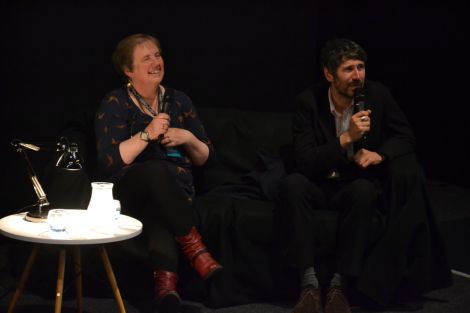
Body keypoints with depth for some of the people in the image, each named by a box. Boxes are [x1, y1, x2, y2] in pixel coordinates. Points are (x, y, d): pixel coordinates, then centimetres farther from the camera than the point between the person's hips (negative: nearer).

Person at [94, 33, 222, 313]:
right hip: (132, 188, -2)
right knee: (156, 169, -38)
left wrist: (188, 139, -5)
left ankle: (166, 278, -49)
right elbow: (109, 161, -11)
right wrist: (147, 134, -20)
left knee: (160, 213, -37)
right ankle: (195, 247, -34)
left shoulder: (178, 100, 13)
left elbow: (205, 158, 16)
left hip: (176, 189, 2)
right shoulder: (115, 104, 2)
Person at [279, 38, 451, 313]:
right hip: (321, 184, 0)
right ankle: (309, 282, -35)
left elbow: (406, 137, 0)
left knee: (364, 191, -35)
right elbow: (304, 160, -19)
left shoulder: (378, 94, -7)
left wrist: (380, 154, -21)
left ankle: (340, 285, -32)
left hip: (360, 183, 1)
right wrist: (346, 138, -31)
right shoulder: (309, 101, -13)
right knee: (293, 184, -33)